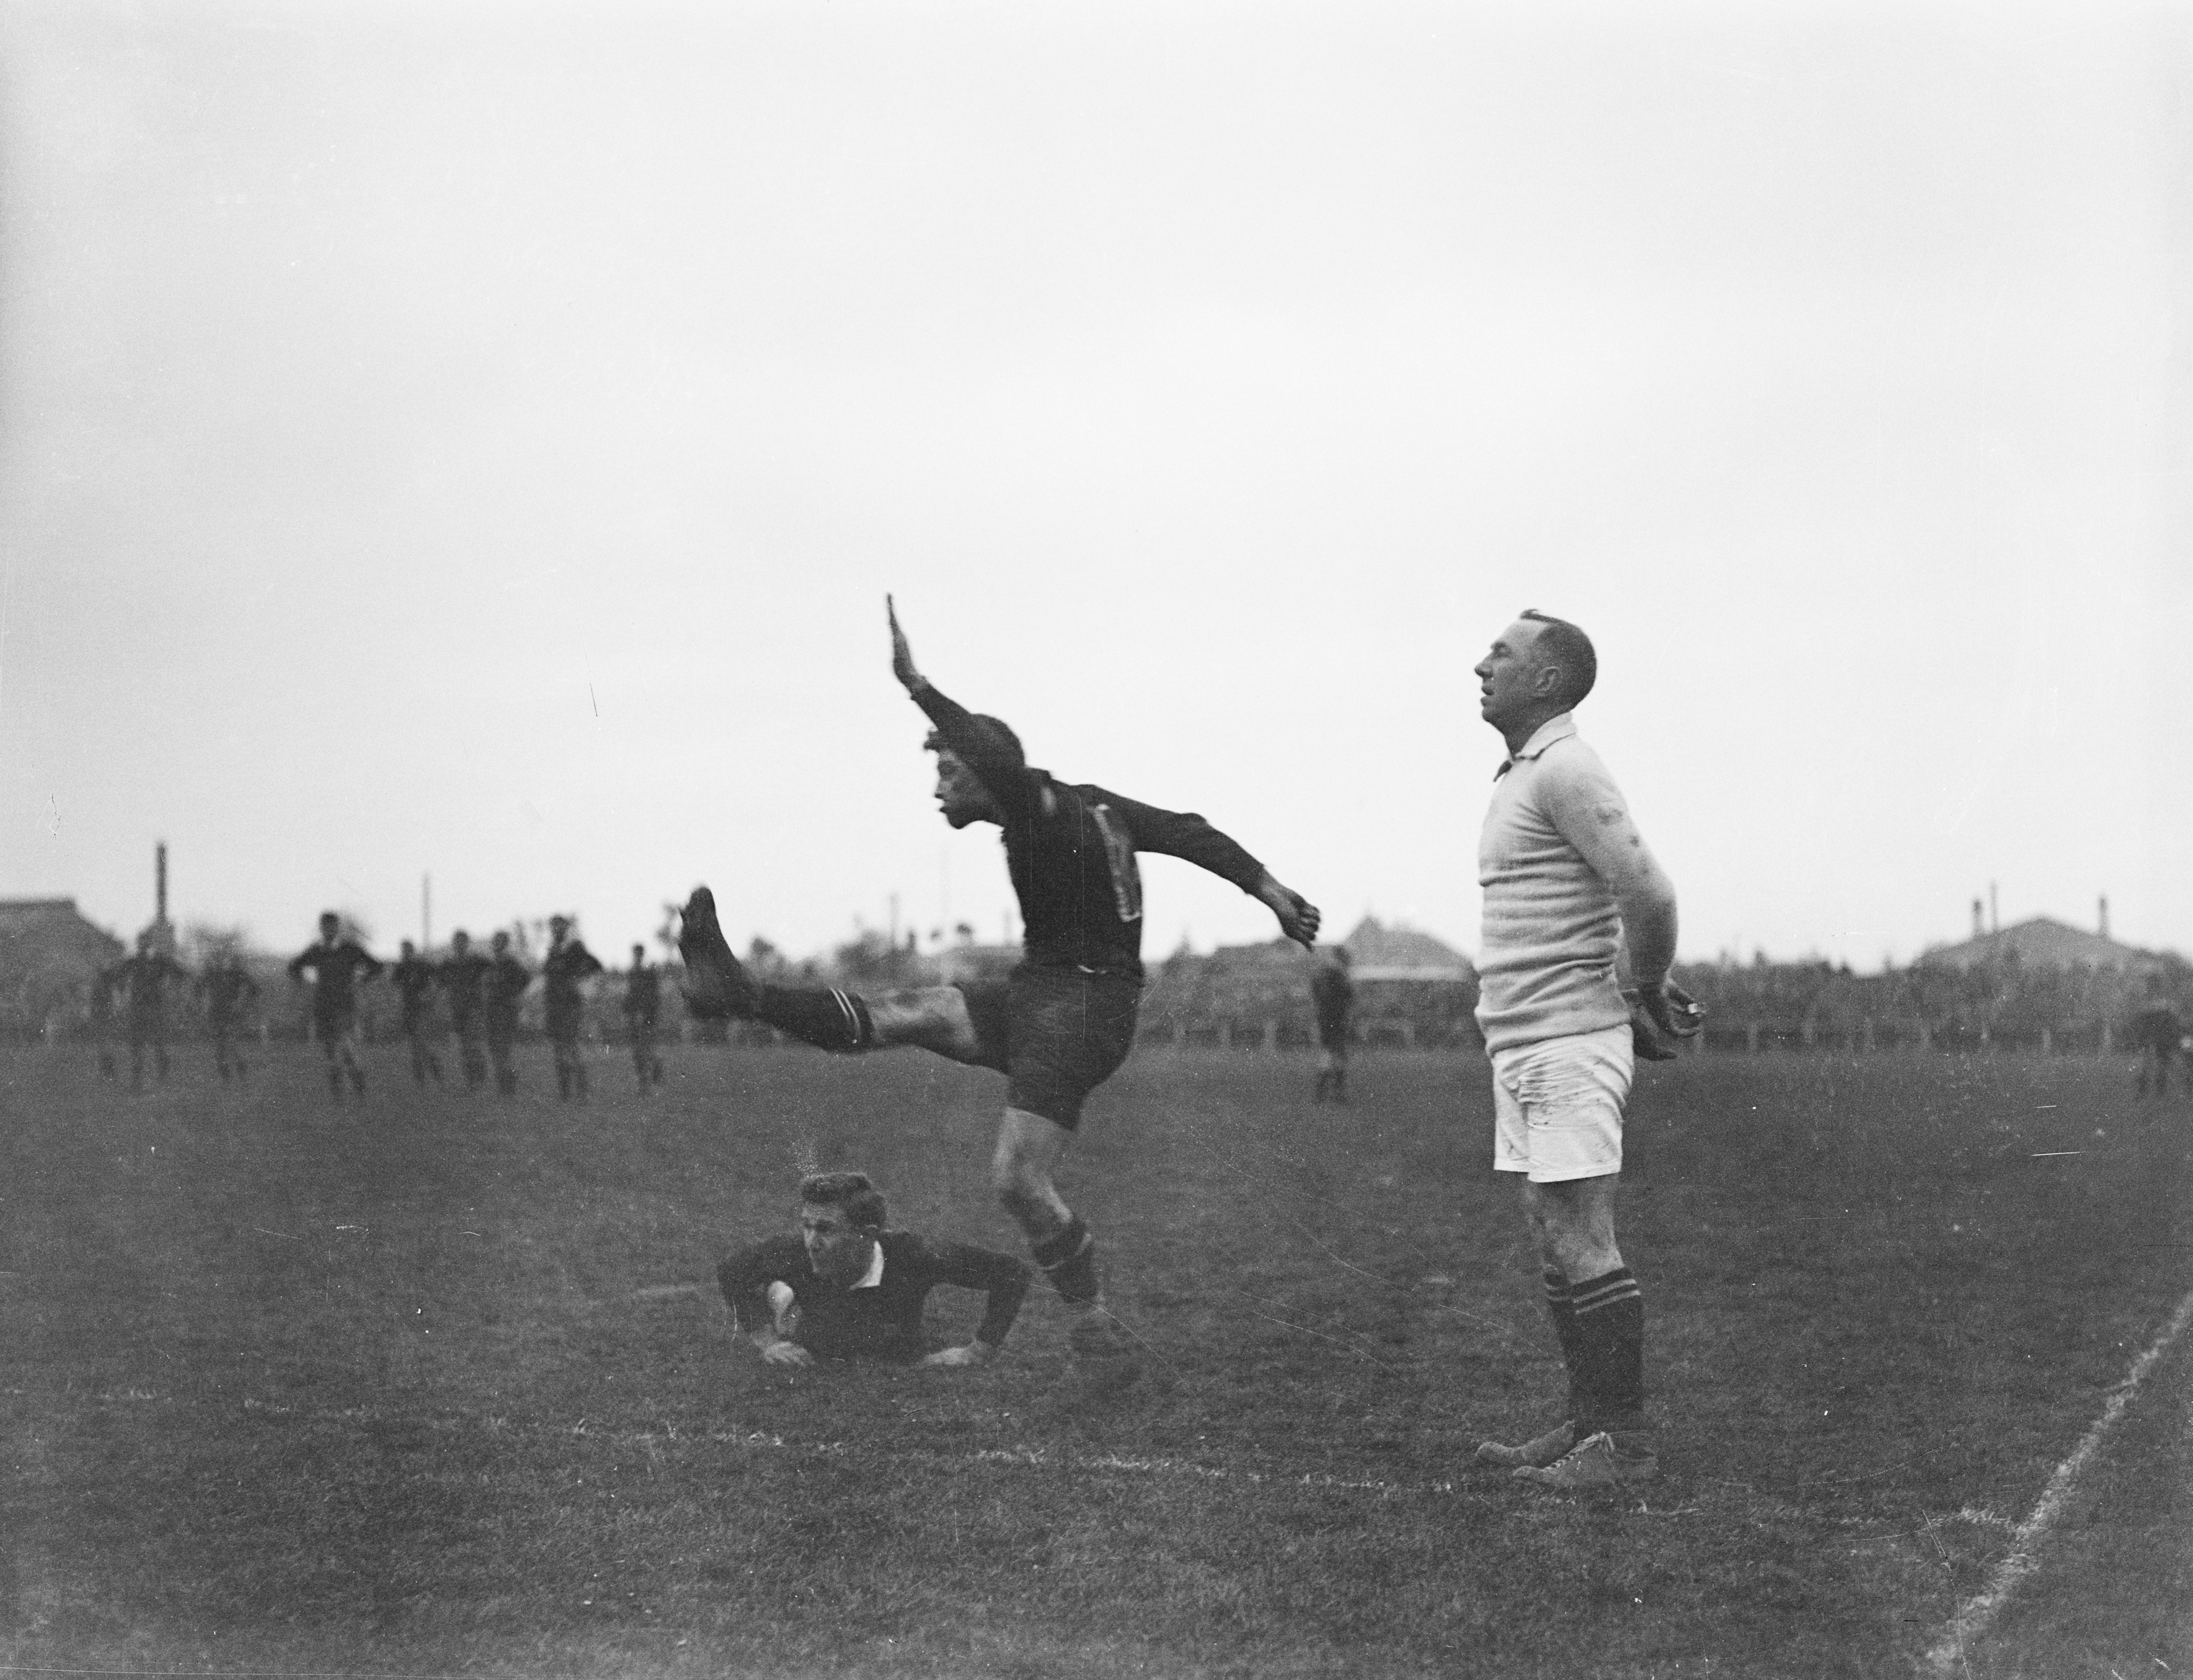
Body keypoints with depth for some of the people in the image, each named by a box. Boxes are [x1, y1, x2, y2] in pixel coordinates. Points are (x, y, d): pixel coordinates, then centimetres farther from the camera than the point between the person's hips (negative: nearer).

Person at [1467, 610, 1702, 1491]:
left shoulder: (1565, 771, -13)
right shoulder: (1525, 775, 18)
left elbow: (1649, 895, -21)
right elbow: (1638, 901, 24)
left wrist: (1647, 996, -6)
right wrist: (1651, 996, 14)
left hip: (1566, 1046, -10)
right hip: (1526, 1047, 10)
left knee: (1581, 1246, -7)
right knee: (1556, 1245, 12)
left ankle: (1625, 1441, -2)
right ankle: (1587, 1426, 18)